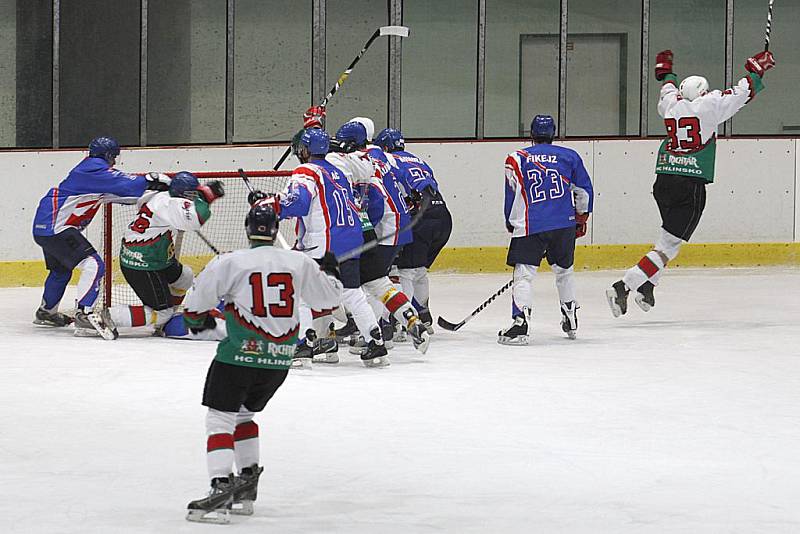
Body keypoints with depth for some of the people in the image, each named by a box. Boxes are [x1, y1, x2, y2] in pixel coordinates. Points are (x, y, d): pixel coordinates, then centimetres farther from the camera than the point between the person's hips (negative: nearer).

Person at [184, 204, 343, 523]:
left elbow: (195, 305, -1)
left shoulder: (229, 263, -7)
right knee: (242, 415, 23)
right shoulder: (299, 263, 3)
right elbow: (328, 298, 16)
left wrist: (199, 321, 22)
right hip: (280, 361, 5)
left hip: (239, 355, -5)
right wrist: (330, 273, 37)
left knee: (220, 419, -1)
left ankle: (221, 488, -18)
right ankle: (246, 489, 24)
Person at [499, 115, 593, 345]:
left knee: (523, 273, -4)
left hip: (531, 226, -3)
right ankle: (571, 322, 30)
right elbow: (584, 191, 15)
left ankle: (520, 323, -22)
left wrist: (511, 223, 17)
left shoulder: (517, 159, 6)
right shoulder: (569, 156, 12)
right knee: (563, 270, 22)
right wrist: (581, 219, 28)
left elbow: (512, 194, 4)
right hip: (564, 223, 3)